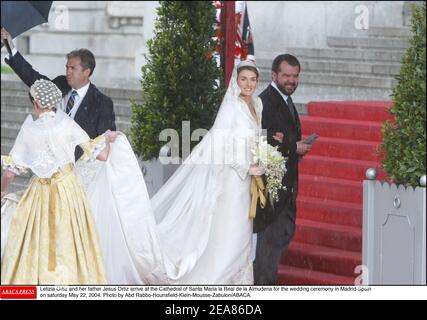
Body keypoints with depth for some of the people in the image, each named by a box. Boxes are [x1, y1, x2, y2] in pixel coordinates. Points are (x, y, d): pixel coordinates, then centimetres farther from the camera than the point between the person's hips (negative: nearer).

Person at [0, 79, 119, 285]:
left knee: (35, 245, 11)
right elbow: (101, 155, -9)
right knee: (68, 244, 9)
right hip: (68, 189, 0)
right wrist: (107, 139, 12)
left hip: (39, 191, 1)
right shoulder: (66, 124, -10)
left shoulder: (28, 129, -7)